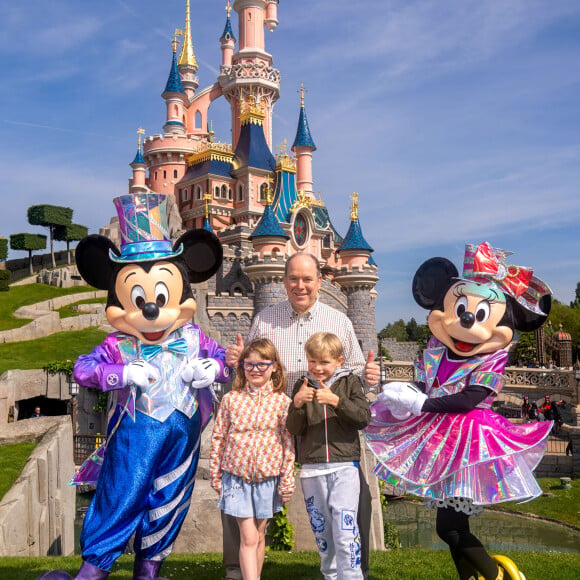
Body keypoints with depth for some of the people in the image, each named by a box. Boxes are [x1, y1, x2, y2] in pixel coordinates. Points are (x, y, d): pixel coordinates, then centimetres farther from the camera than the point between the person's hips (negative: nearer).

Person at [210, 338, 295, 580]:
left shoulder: (282, 401, -4)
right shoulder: (231, 399, -4)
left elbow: (288, 443, -2)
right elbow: (218, 437, 3)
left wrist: (287, 481, -2)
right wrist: (215, 474, 5)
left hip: (268, 477, 1)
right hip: (237, 476, -1)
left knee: (259, 535, 15)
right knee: (248, 537, -5)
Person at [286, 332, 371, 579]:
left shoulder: (349, 382, 3)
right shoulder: (302, 386, 7)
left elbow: (363, 418, -8)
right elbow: (294, 429, 2)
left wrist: (335, 400, -20)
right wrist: (297, 404, -16)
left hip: (344, 467, -2)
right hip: (312, 469, 3)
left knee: (345, 530, -12)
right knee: (321, 532, 12)